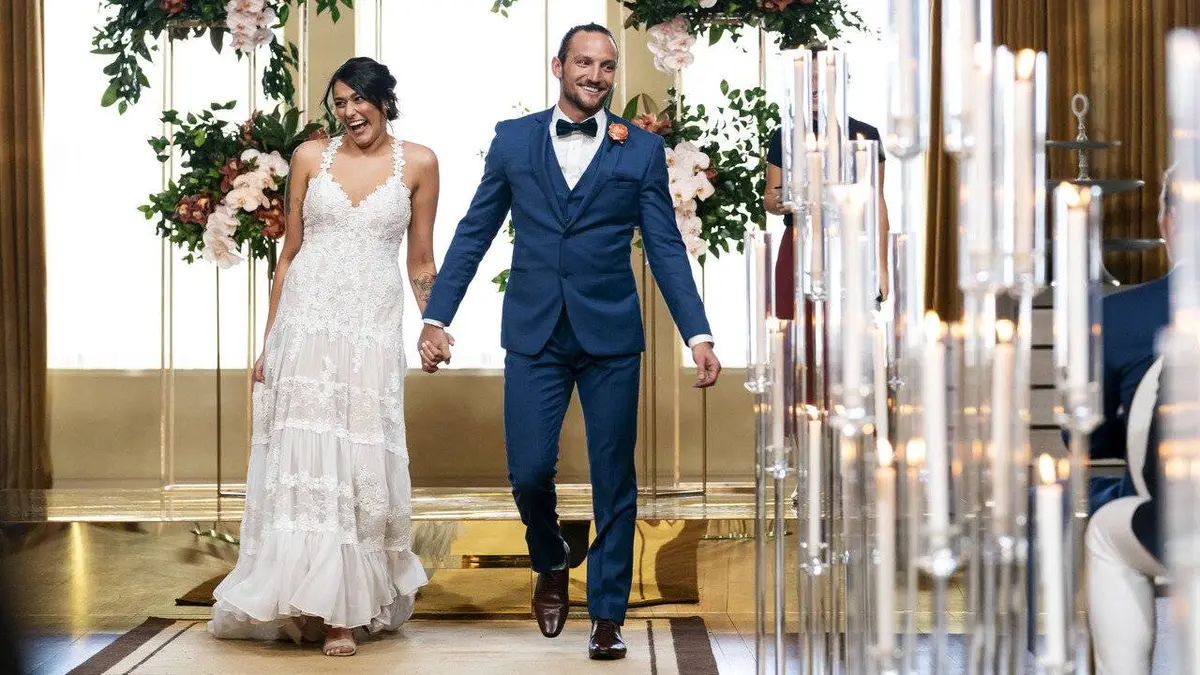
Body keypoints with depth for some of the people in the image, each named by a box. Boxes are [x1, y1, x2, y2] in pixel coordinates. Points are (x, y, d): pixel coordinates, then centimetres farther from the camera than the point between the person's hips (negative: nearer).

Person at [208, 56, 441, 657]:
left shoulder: (417, 163, 5)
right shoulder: (310, 157, 6)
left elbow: (421, 263, 10)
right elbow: (289, 253, 10)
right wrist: (268, 341, 7)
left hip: (374, 327, 0)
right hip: (307, 322, 1)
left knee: (360, 459, 0)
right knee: (304, 454, -3)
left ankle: (350, 607, 10)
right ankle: (325, 606, 6)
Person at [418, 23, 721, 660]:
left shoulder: (642, 149, 4)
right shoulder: (513, 140, 6)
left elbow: (666, 249, 3)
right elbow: (473, 235, 8)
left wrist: (698, 335, -6)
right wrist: (436, 318, 2)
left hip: (612, 338, 0)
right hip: (534, 335, 0)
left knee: (614, 482, 3)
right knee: (528, 471, -3)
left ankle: (607, 615, 17)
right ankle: (551, 563, 29)